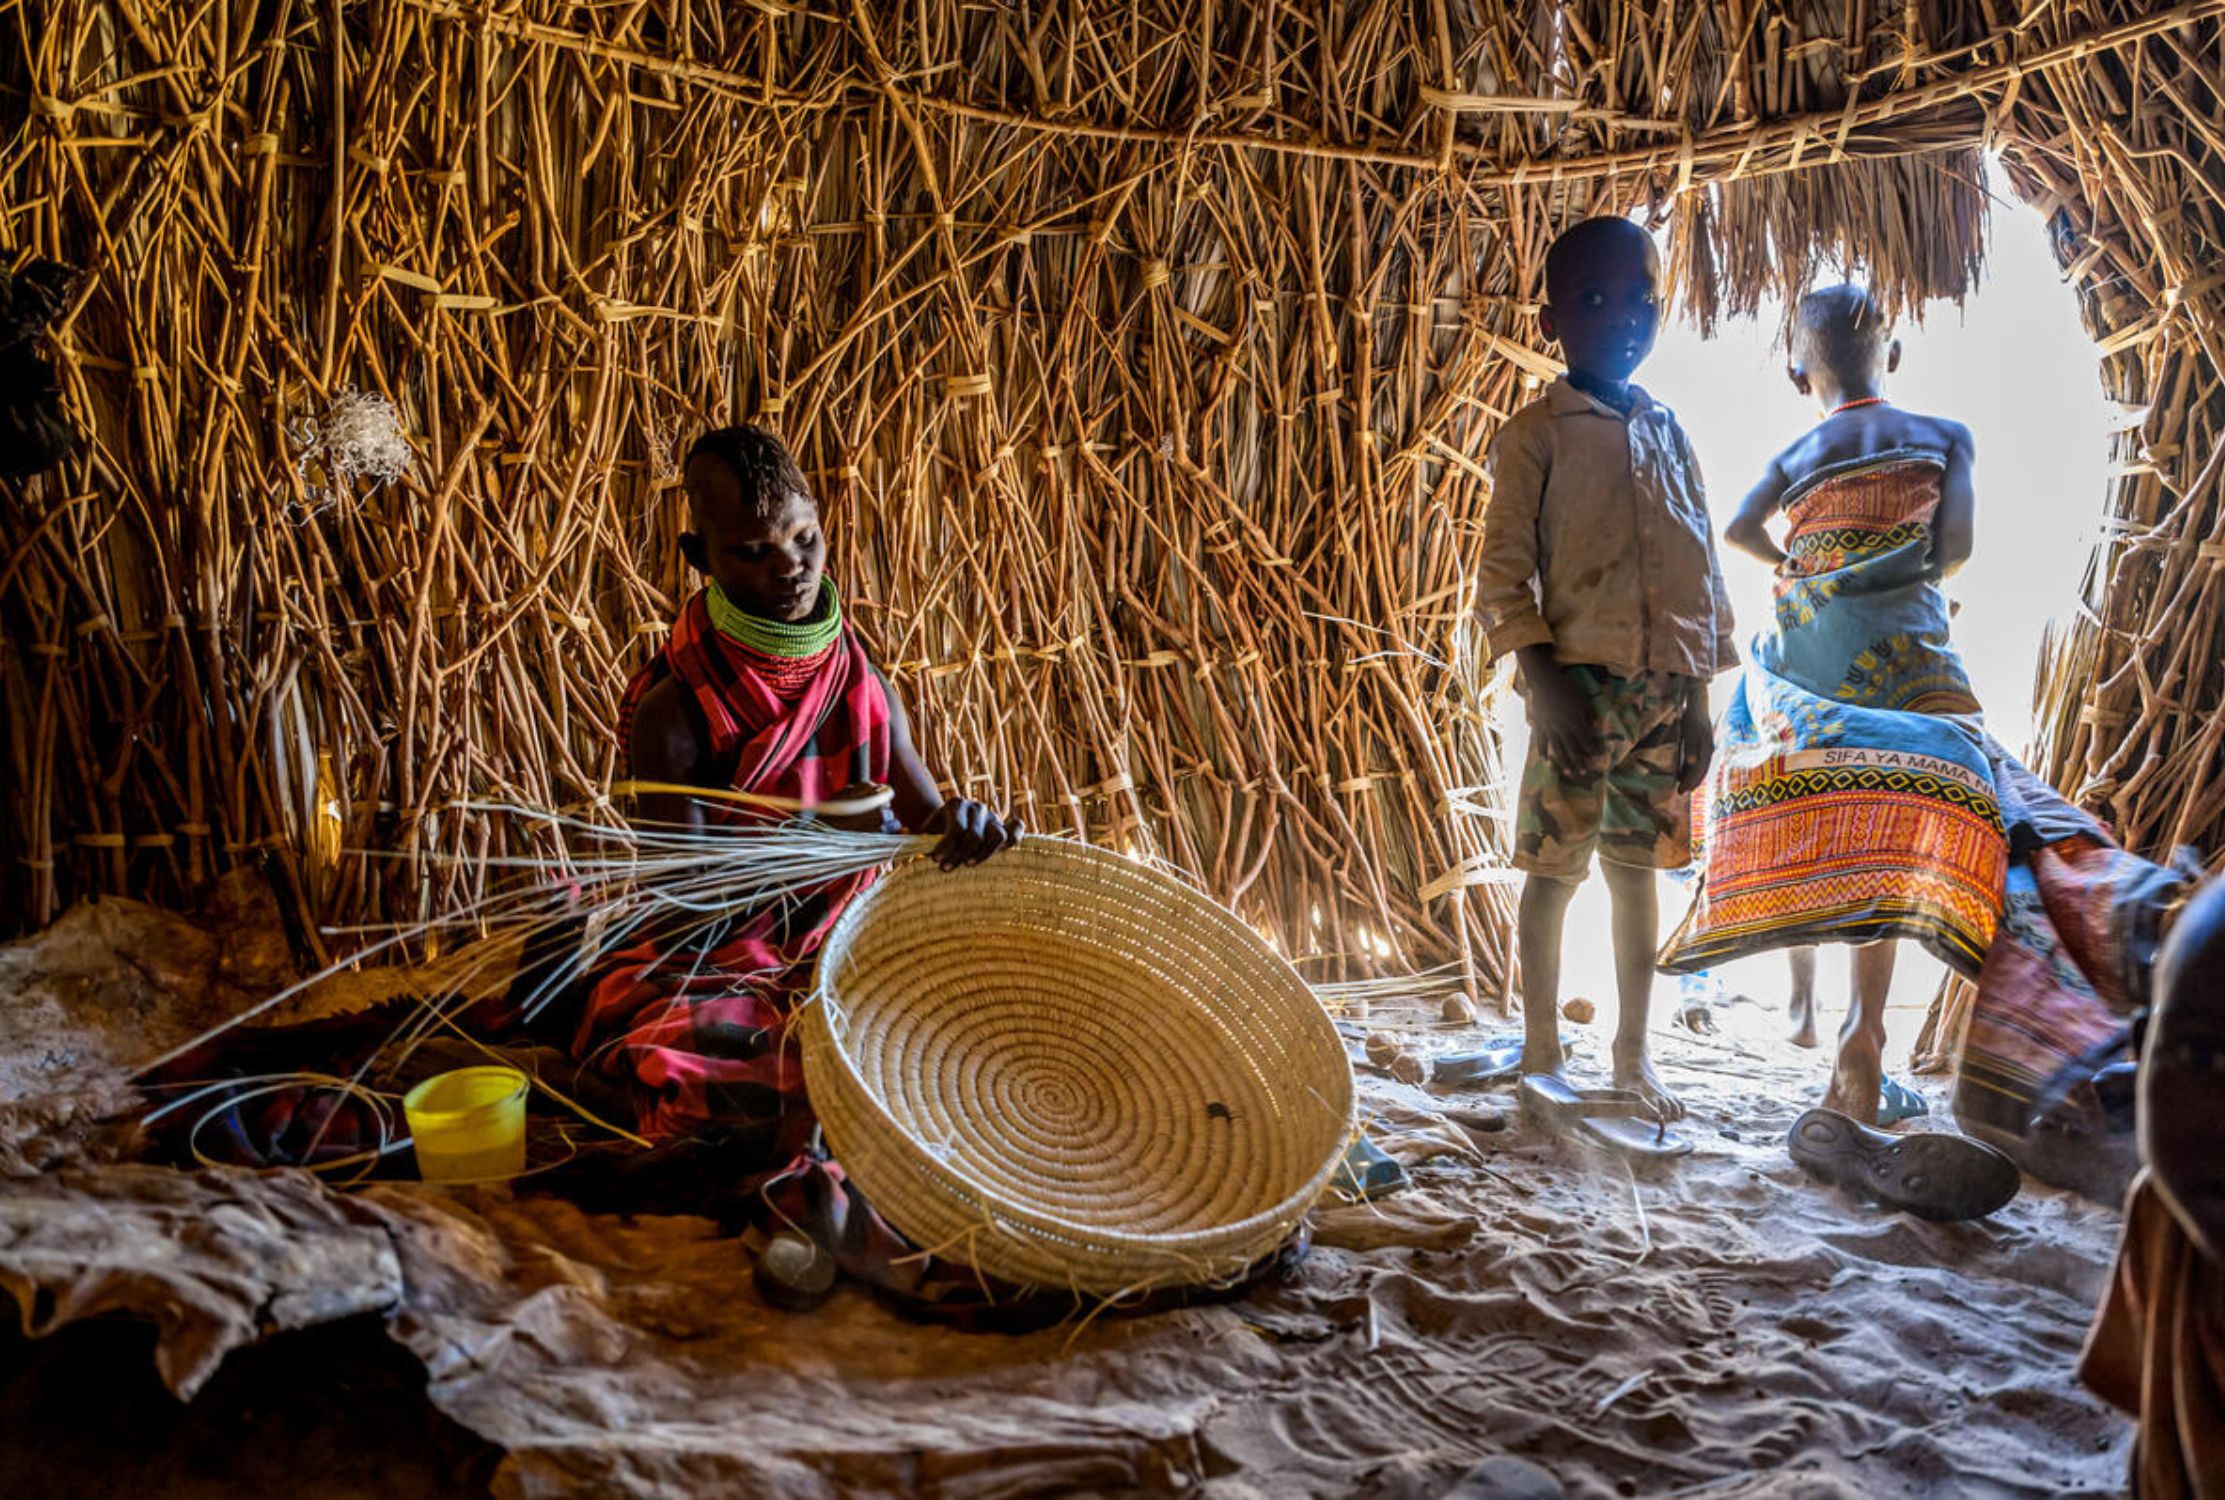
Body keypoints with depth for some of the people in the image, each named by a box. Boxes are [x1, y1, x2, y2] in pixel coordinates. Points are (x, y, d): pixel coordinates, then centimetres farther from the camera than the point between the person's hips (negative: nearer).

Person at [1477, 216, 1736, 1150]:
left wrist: (1700, 700, 9)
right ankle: (1541, 1056, 13)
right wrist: (1547, 683, -17)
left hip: (1666, 688, 5)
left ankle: (1633, 1053, 23)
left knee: (1639, 869, 11)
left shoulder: (1669, 434, 14)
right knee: (1555, 870, 1)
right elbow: (1503, 571, -7)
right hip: (1581, 686, -4)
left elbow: (1703, 573, 15)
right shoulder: (1536, 434, -1)